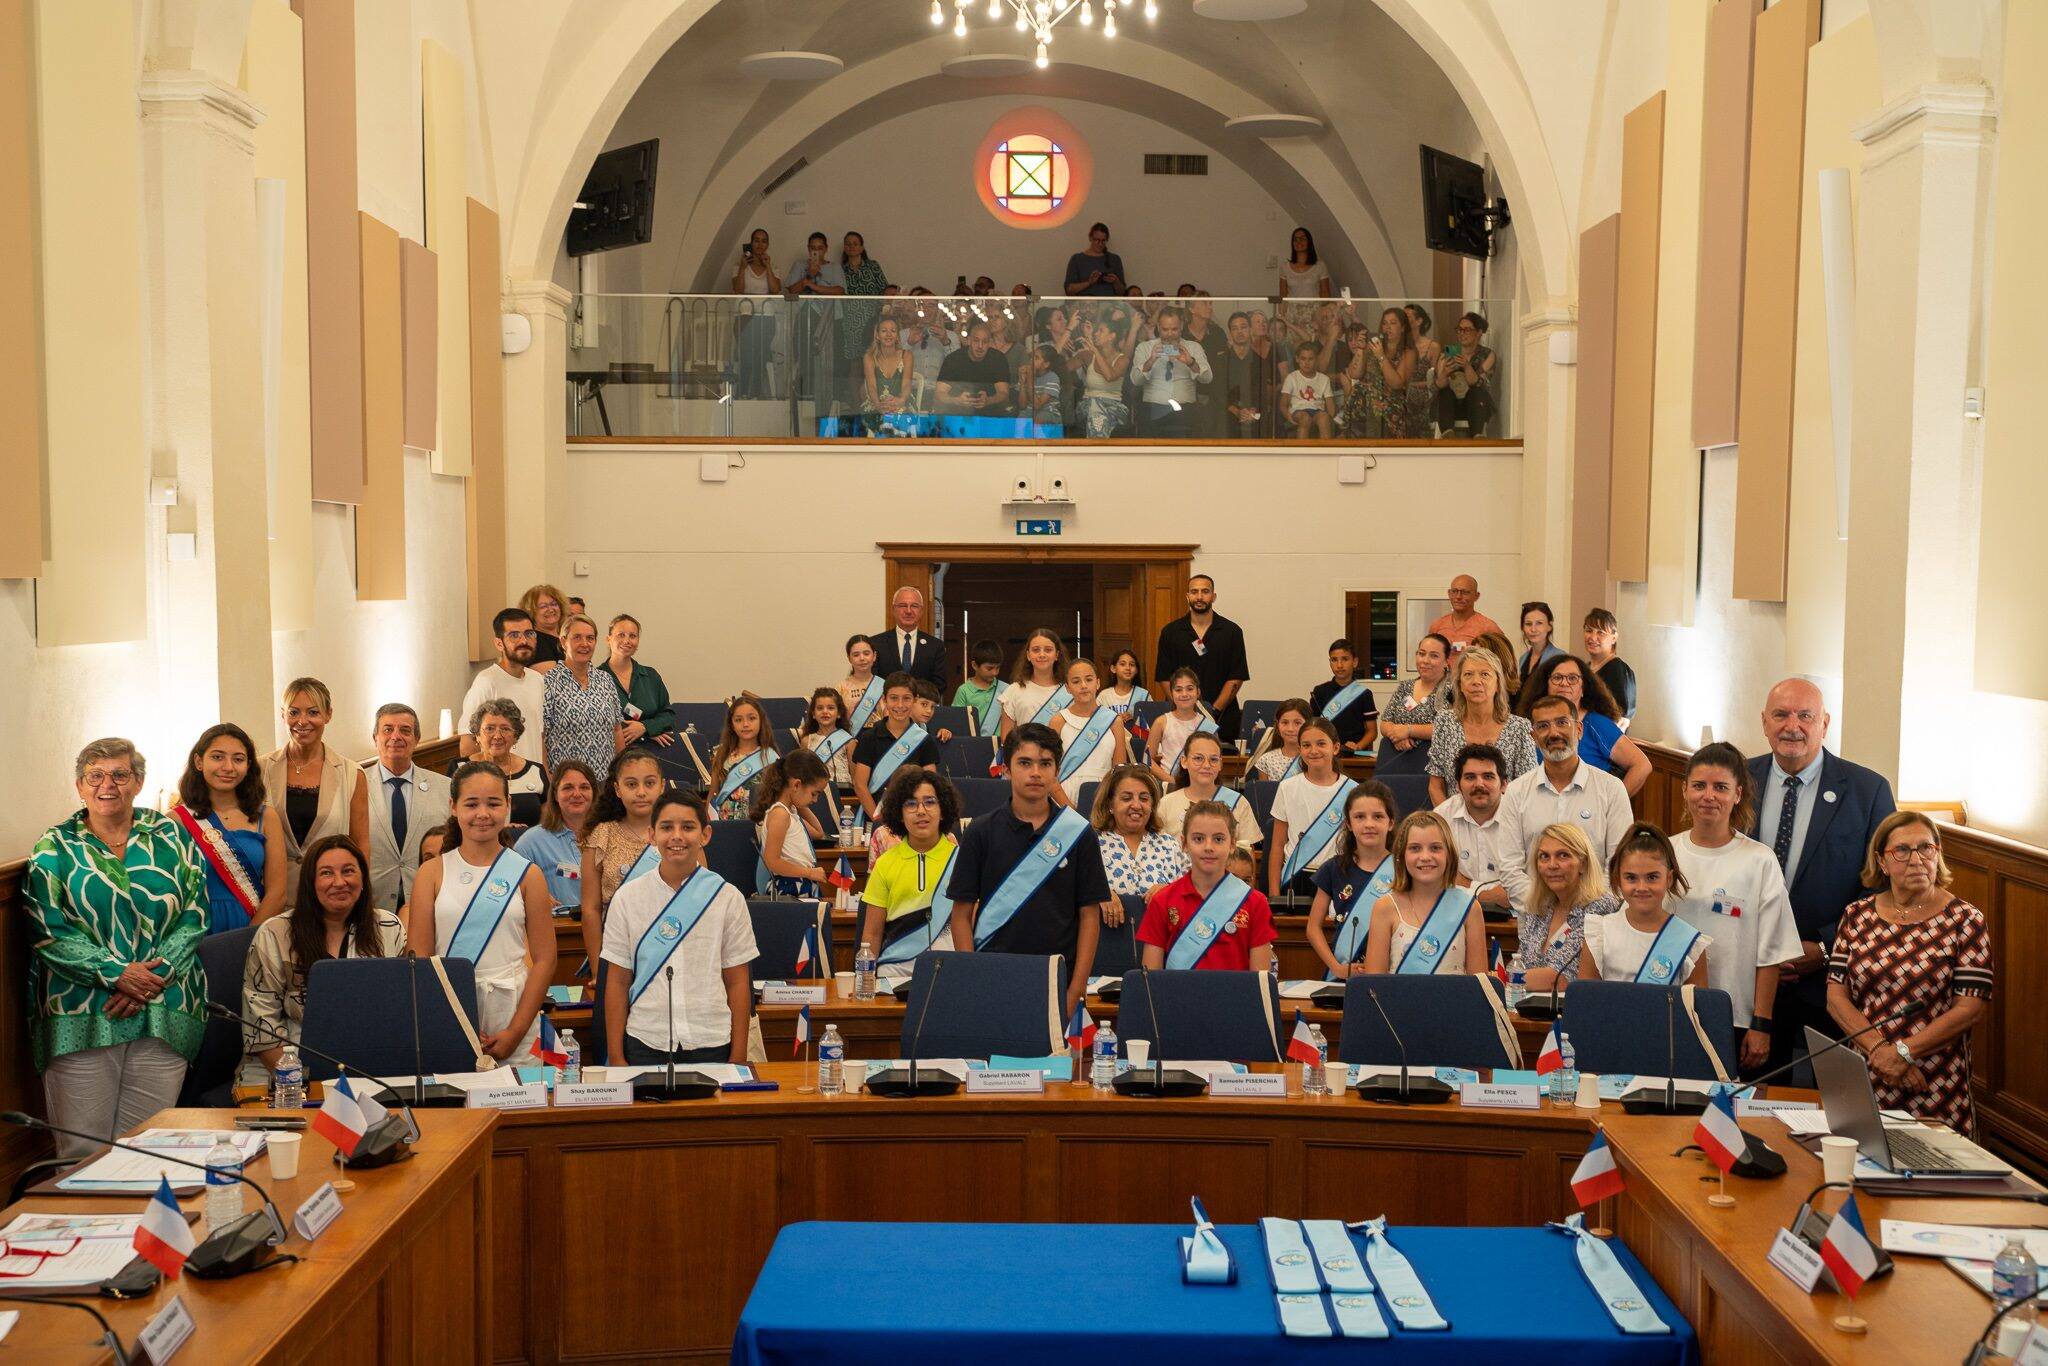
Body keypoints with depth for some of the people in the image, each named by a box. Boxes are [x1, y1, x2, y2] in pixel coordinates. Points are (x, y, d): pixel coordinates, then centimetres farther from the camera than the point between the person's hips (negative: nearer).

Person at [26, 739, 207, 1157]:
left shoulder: (171, 838, 10)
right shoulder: (54, 849, 7)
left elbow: (193, 917, 4)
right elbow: (48, 932, -1)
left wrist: (154, 976, -10)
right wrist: (118, 974, -13)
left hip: (165, 1017, 1)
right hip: (80, 1018, -1)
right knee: (83, 1151, -1)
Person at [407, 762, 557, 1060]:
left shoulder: (527, 874, 3)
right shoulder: (433, 873, 5)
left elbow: (544, 960, -1)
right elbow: (419, 957, -1)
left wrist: (516, 1031, -11)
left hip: (511, 1009, 0)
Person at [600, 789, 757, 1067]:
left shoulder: (727, 898, 1)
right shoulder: (628, 898, 3)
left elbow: (737, 982, 3)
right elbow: (617, 982, 5)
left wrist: (738, 1058, 1)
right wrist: (616, 1058, 2)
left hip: (711, 1044, 0)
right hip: (644, 1045, 1)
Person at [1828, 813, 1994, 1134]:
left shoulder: (1966, 920, -4)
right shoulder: (1857, 916, 5)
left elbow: (1971, 1008, -9)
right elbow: (1836, 996, 0)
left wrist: (1903, 1053, -15)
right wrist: (1879, 1050, -14)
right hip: (1864, 1082, 3)